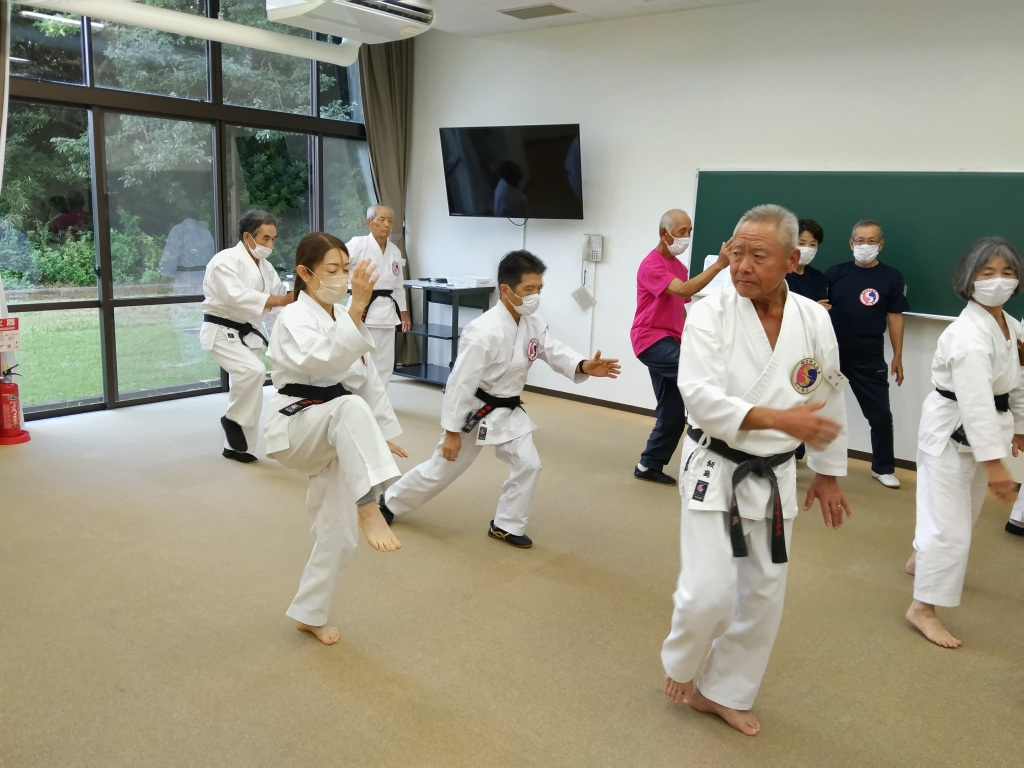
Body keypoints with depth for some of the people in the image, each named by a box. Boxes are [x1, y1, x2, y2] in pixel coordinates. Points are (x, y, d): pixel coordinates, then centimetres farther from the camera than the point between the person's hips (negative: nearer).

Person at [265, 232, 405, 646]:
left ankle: (309, 613, 28)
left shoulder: (344, 318, 10)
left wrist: (383, 433, 17)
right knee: (350, 408, -40)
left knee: (338, 532, 9)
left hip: (335, 438, 7)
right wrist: (357, 308, -40)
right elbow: (327, 361, -33)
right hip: (297, 428, -7)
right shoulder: (294, 319, -13)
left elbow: (368, 378, 16)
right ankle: (369, 509, -40)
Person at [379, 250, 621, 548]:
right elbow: (461, 383, -25)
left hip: (507, 411, 7)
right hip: (473, 410, -7)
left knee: (528, 465, 0)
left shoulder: (533, 324, -5)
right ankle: (390, 502, 32)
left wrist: (585, 366, -26)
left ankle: (506, 525, 19)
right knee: (442, 469, 8)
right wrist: (451, 431, -20)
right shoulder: (484, 332, -29)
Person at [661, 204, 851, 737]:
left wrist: (828, 473, 14)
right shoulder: (710, 314, -14)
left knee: (764, 594, 12)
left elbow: (829, 401, 8)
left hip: (773, 477, 4)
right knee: (709, 591, -8)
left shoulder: (814, 320, -4)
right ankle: (680, 665, 26)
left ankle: (724, 692, 34)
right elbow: (699, 394, -23)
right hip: (714, 470, -4)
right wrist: (779, 419, -34)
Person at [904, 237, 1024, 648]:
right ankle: (923, 606, 8)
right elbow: (975, 402, -31)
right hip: (952, 432, -9)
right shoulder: (968, 335, -26)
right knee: (950, 523, -6)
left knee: (963, 510, 25)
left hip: (982, 431, 9)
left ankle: (922, 560, 49)